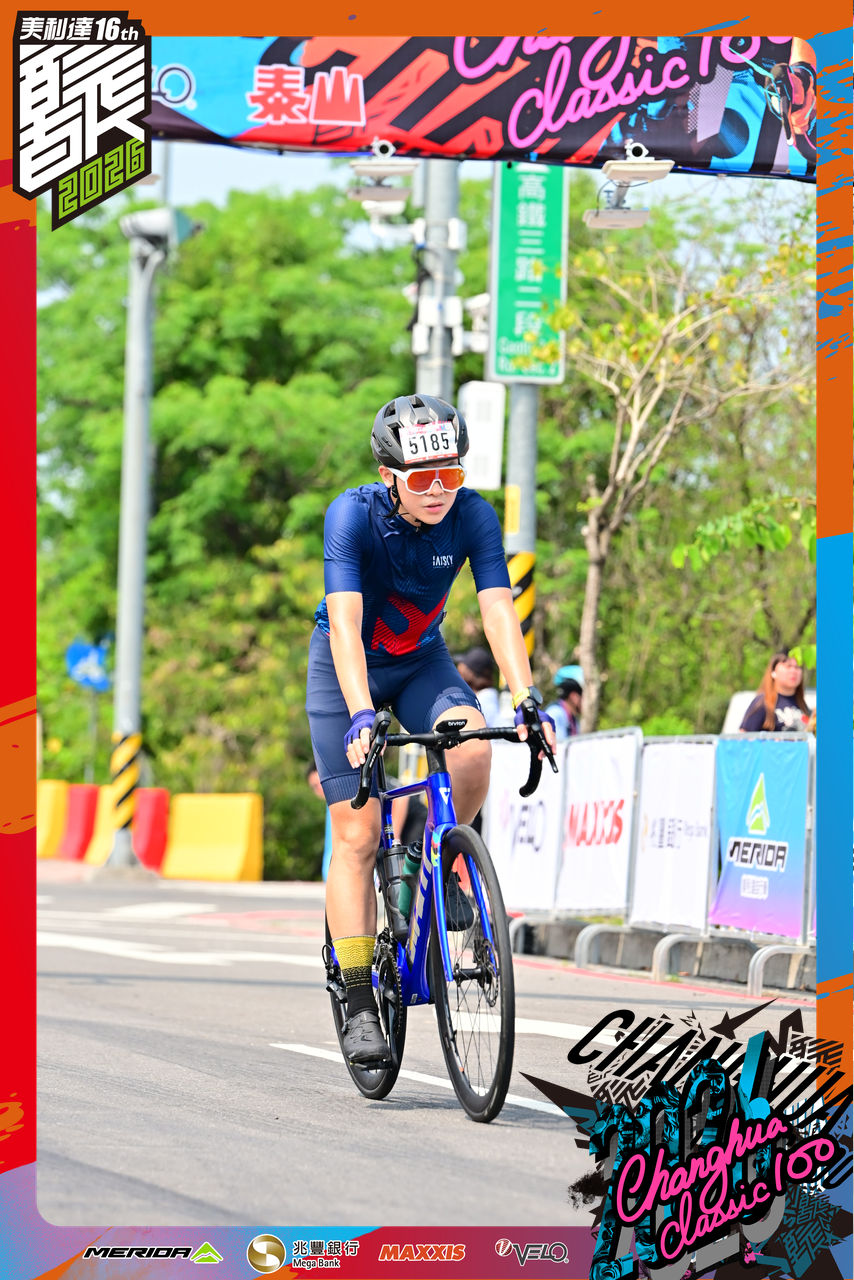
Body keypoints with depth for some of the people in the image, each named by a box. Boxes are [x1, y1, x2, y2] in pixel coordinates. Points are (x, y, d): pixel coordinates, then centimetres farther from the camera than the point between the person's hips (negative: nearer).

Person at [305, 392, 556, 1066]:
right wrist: (361, 713, -50)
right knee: (358, 834, -10)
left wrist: (527, 699, -41)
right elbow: (346, 621, -37)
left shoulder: (472, 515, -20)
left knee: (472, 751, -29)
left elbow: (498, 608, -27)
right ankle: (358, 1004, -5)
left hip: (422, 660, 2)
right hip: (347, 665, -2)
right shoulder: (353, 514, -28)